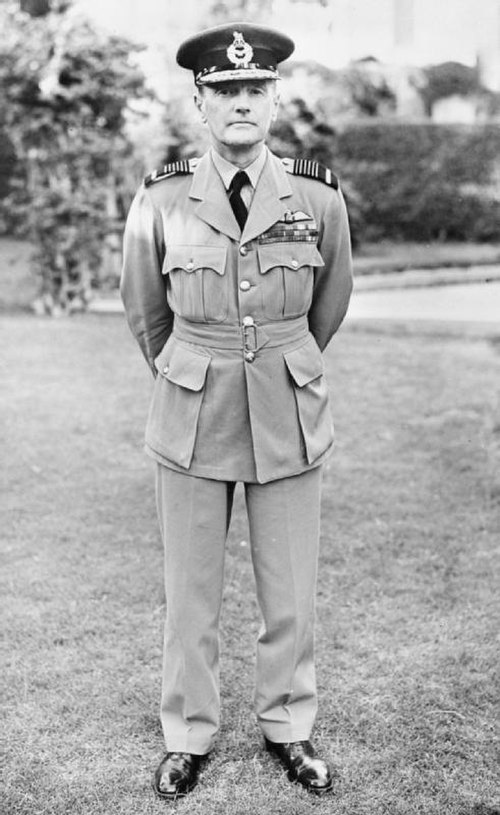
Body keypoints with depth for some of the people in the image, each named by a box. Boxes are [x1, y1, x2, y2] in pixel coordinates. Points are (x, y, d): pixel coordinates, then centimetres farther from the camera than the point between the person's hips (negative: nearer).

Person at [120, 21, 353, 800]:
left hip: (290, 420, 1)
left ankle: (289, 728, 31)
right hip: (193, 420, 0)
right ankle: (188, 737, 29)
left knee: (291, 590, 9)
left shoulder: (320, 198, -6)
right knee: (190, 590, 10)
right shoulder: (161, 200, -7)